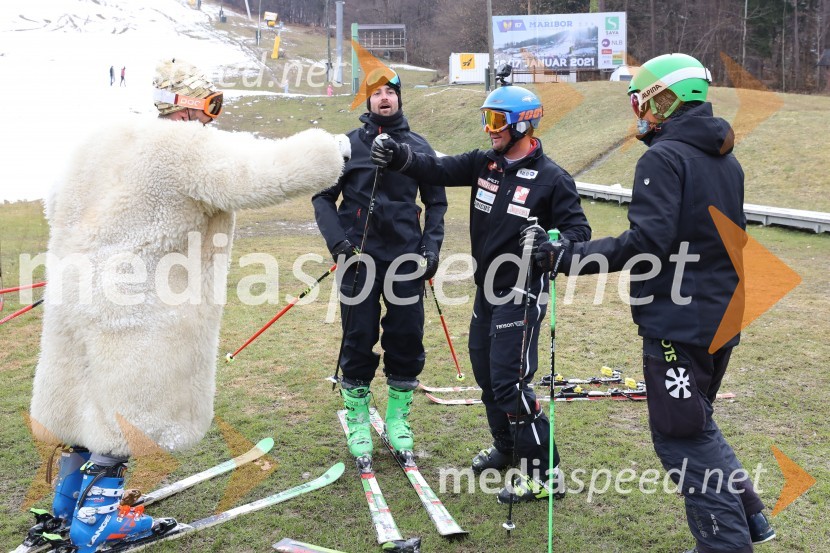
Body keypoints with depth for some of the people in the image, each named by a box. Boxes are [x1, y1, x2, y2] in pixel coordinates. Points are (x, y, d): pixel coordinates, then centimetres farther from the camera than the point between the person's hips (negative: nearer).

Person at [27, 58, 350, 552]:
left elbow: (60, 206, 20)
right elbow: (268, 173, -22)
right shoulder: (193, 150, -16)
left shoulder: (107, 143, 12)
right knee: (128, 407, 5)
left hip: (81, 295, 9)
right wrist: (332, 150, -7)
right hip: (140, 313, -9)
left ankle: (68, 507, 35)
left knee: (92, 403, 21)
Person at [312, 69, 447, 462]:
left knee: (407, 340, 5)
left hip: (407, 257, 2)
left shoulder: (418, 147, 7)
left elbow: (435, 201, 14)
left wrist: (432, 246, 2)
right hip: (359, 257, -2)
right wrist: (337, 241, -9)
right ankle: (358, 420, 18)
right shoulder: (348, 145, 1)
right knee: (358, 341, 2)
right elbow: (323, 197, 4)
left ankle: (397, 416, 22)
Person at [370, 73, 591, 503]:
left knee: (508, 381, -10)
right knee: (485, 371, 18)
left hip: (521, 294, -7)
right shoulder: (484, 163, 4)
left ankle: (543, 473, 1)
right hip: (486, 290, 8)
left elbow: (578, 230, -13)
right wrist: (400, 157, -21)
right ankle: (506, 447, 40)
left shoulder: (551, 178, -13)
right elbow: (439, 169, -4)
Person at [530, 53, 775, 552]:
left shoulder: (664, 158, -15)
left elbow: (647, 243, -24)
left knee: (683, 439, 2)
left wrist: (565, 256, -20)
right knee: (697, 425, 23)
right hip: (722, 318, 9)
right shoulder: (727, 161, 12)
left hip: (677, 323, -9)